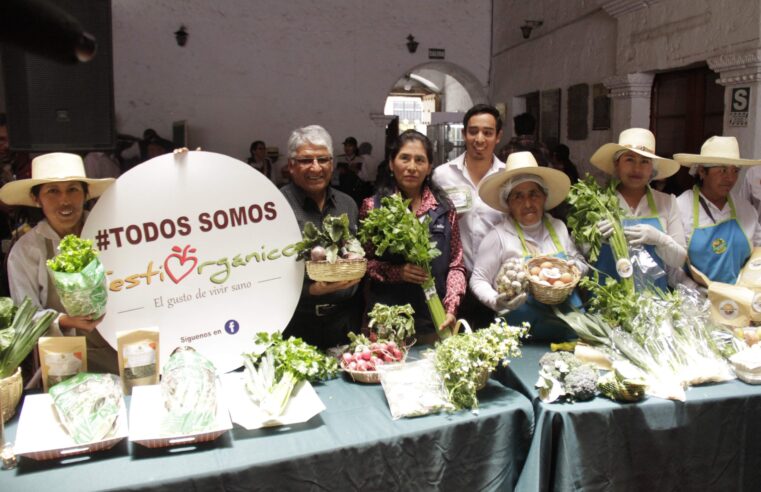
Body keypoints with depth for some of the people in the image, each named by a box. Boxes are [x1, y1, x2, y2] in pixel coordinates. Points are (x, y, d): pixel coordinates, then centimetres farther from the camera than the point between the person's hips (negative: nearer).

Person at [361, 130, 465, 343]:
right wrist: (396, 272, -15)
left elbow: (456, 265, 6)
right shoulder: (373, 206, 1)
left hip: (435, 320, 2)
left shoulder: (444, 208, 6)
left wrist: (451, 308, -7)